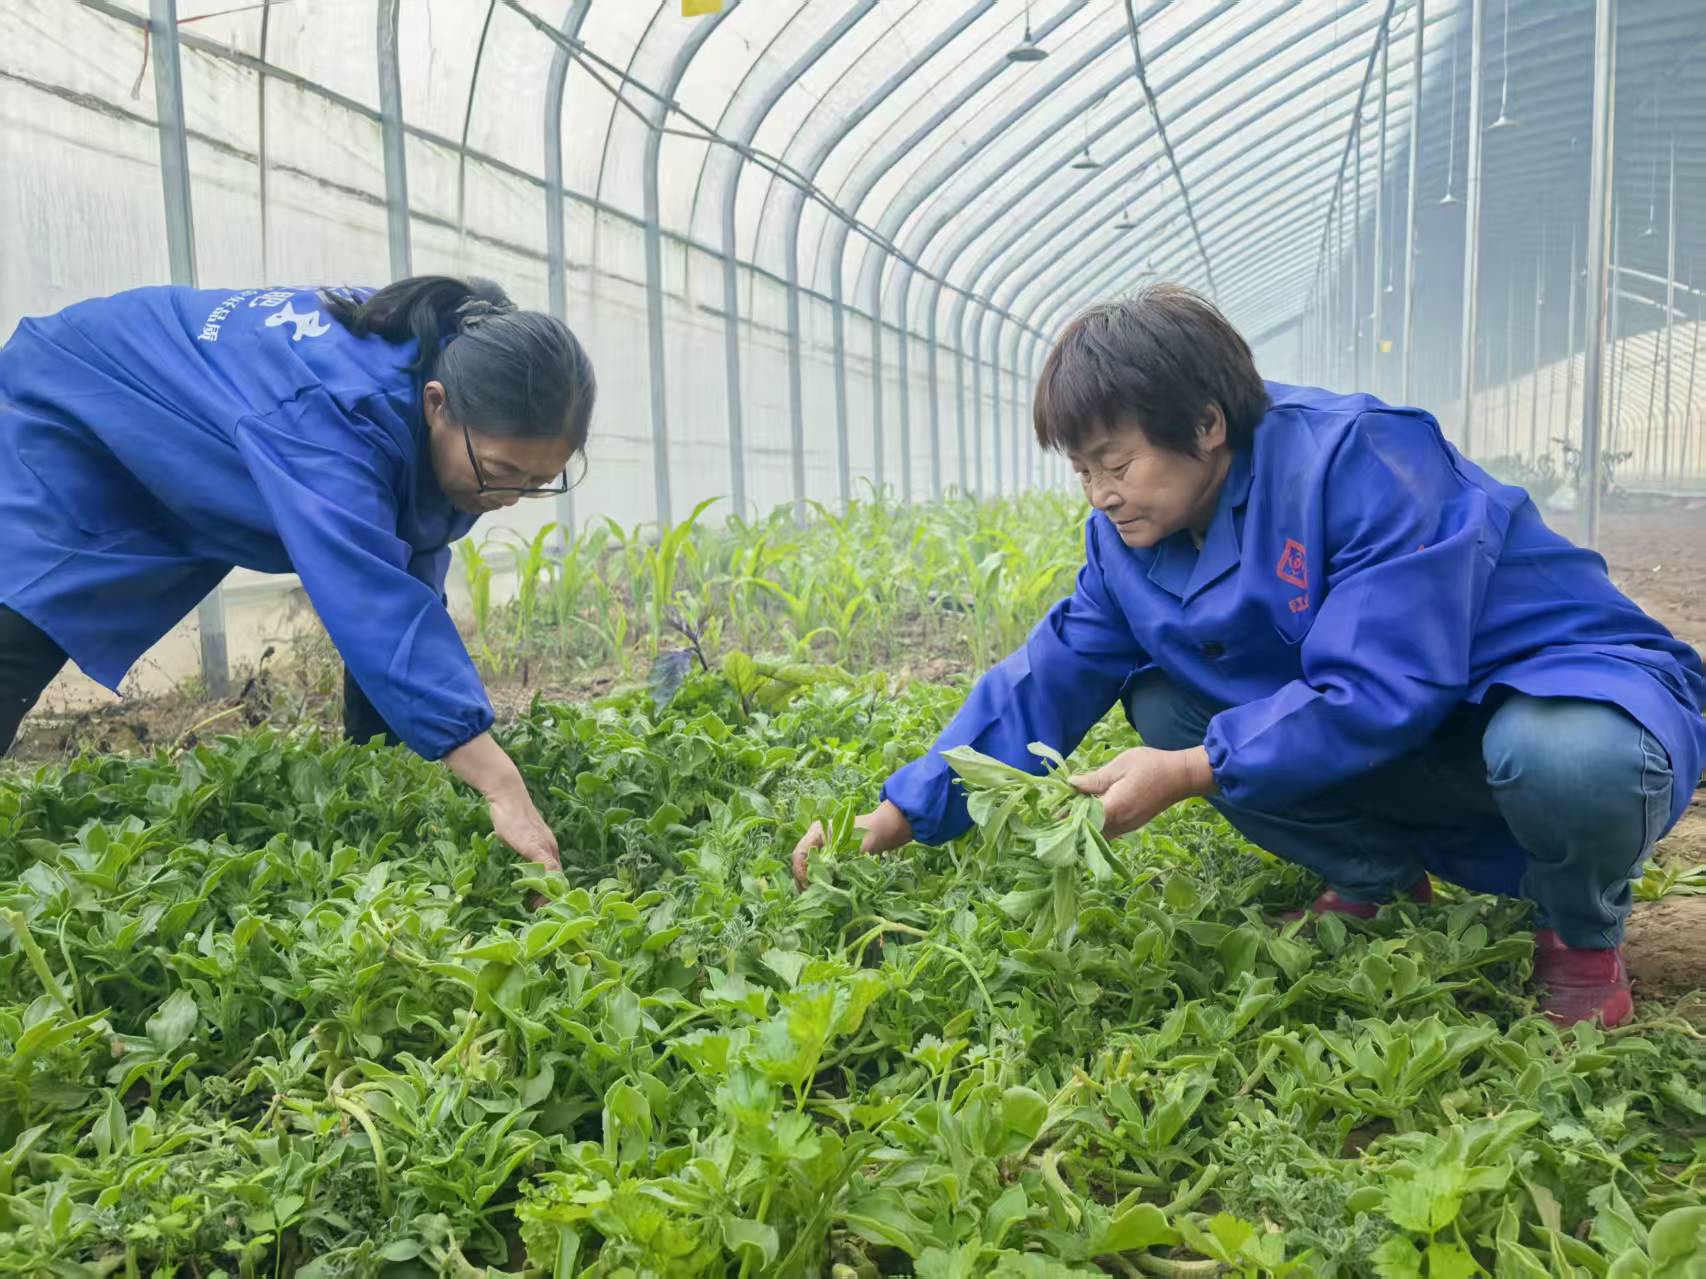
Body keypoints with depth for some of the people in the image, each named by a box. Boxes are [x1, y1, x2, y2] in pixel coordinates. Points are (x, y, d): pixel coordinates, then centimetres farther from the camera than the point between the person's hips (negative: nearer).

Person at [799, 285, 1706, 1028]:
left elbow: (1380, 690, -30)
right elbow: (1049, 679, -7)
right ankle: (1378, 880, 8)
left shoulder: (1360, 462, -27)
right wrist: (895, 817, -13)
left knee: (1569, 761, -41)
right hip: (1409, 756, 6)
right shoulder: (1133, 532, -5)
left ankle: (1581, 934, -4)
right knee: (1163, 703, -9)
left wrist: (1192, 774, -32)